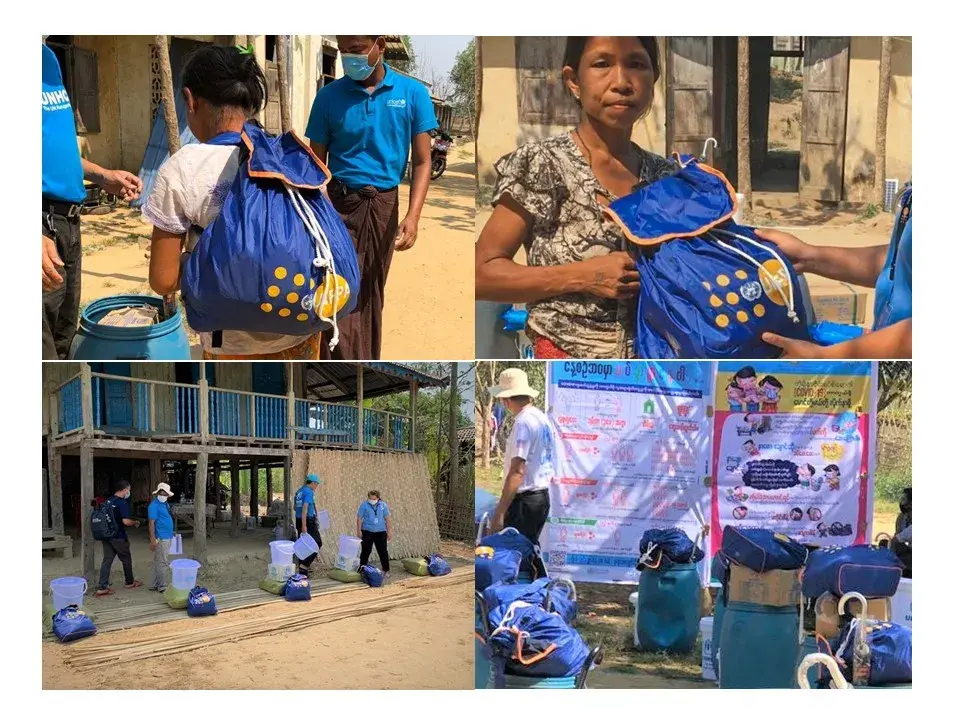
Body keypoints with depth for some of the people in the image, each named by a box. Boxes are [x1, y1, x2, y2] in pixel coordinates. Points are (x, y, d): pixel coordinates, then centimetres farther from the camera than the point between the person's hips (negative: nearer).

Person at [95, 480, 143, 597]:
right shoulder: (122, 502, -17)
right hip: (118, 537, -7)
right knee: (126, 559, 13)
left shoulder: (108, 501, 7)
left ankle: (102, 587, 1)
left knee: (107, 560, 6)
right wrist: (135, 523, -2)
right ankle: (129, 582, 28)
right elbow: (126, 521, -23)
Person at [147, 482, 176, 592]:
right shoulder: (154, 505, -16)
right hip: (161, 538, -9)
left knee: (158, 562, 14)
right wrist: (153, 540, -22)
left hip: (167, 537, 9)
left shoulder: (164, 504, 12)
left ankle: (155, 585, 21)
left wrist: (171, 532, 24)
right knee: (163, 563, -3)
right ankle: (162, 586, 5)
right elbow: (151, 523, -19)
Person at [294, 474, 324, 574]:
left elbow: (295, 508, 23)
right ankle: (304, 565, -9)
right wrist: (304, 525, -27)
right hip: (308, 522, -9)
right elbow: (304, 508, -24)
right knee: (317, 543, -3)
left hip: (299, 520, 9)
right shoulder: (309, 492, -14)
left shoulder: (299, 491, 14)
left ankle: (300, 567, 17)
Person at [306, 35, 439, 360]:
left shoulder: (412, 93, -4)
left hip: (385, 204, 1)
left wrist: (413, 216, -16)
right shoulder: (329, 96, -4)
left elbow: (422, 161, -3)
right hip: (340, 203, -1)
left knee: (371, 296, 13)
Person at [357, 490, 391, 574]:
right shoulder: (364, 505, -3)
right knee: (365, 551, 2)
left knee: (383, 551, 3)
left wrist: (388, 532, 4)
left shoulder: (383, 505, 2)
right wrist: (359, 531, -7)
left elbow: (387, 519, 6)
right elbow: (359, 518, -2)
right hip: (367, 532, -1)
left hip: (380, 532, 1)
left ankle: (386, 570, 12)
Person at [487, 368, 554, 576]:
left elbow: (517, 471, -23)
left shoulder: (523, 422, -17)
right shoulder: (541, 418, 11)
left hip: (524, 501, -10)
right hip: (542, 495, 10)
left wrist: (499, 513, -23)